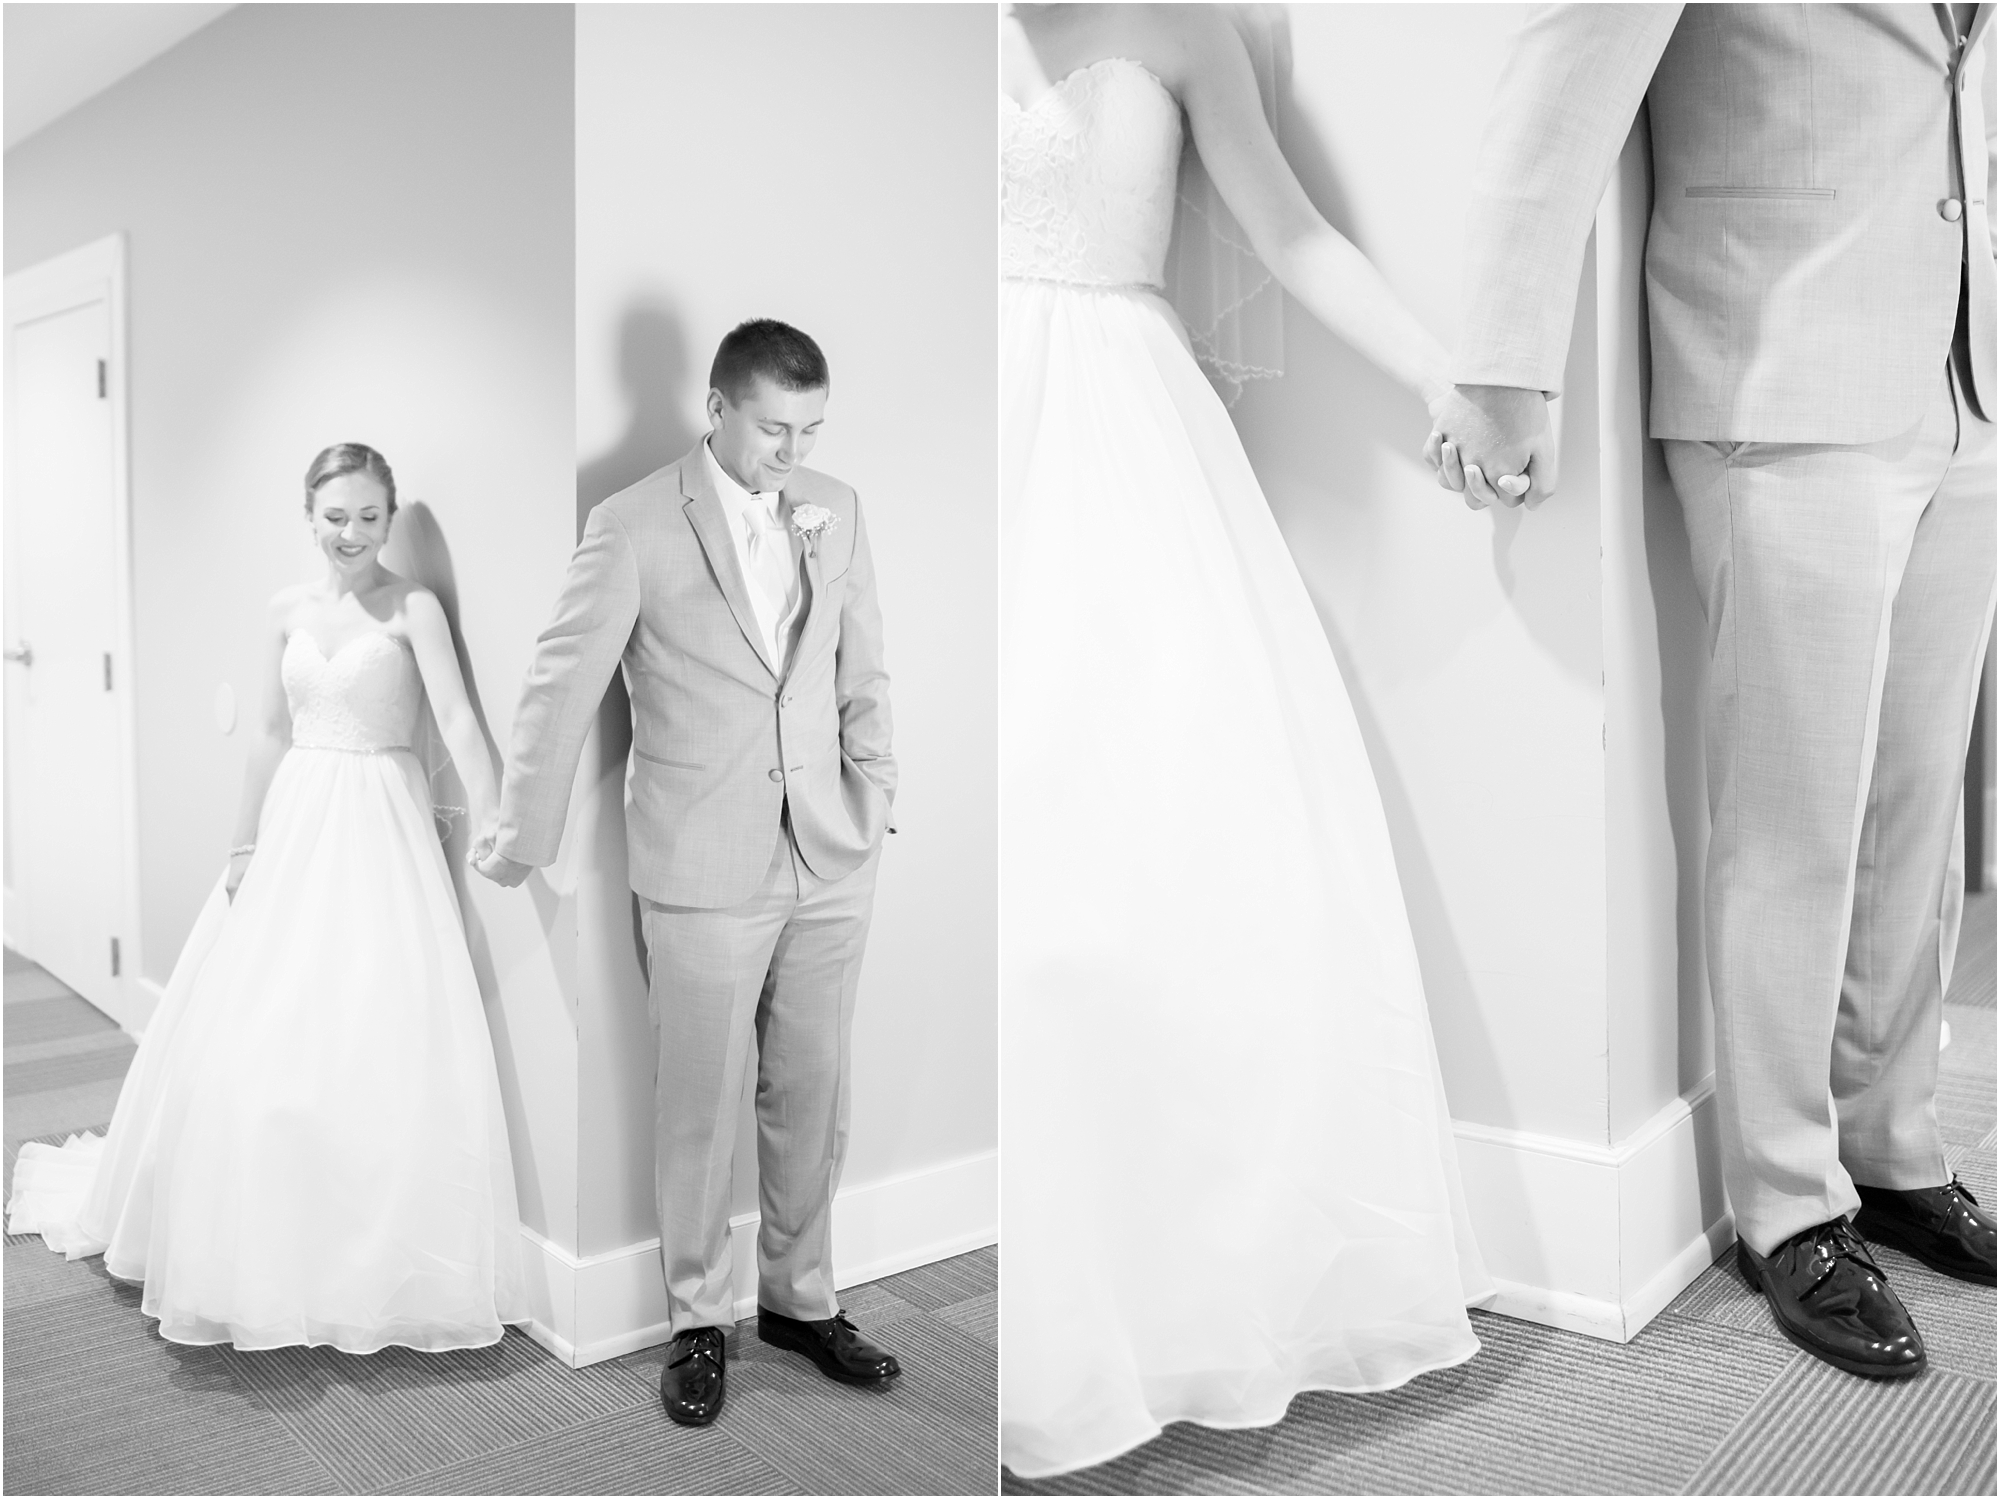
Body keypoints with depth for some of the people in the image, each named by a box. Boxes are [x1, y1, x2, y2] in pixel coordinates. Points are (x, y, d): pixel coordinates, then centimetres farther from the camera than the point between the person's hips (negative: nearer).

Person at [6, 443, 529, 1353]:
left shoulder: (413, 609, -8)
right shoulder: (288, 611, 7)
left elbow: (457, 717, -18)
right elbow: (273, 734, 10)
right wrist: (244, 845, 9)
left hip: (382, 830, -5)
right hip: (297, 825, 5)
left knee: (382, 1045, -3)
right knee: (257, 1035, 8)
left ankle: (377, 1258, 14)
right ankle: (264, 1247, 29)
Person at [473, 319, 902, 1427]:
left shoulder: (835, 510, 5)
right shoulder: (634, 528, -10)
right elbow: (561, 687, -4)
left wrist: (875, 799, 10)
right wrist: (520, 838, 2)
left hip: (831, 861, 4)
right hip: (704, 871, -4)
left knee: (813, 1094, 14)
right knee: (703, 1103, 8)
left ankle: (799, 1299, 32)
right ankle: (699, 1318, 27)